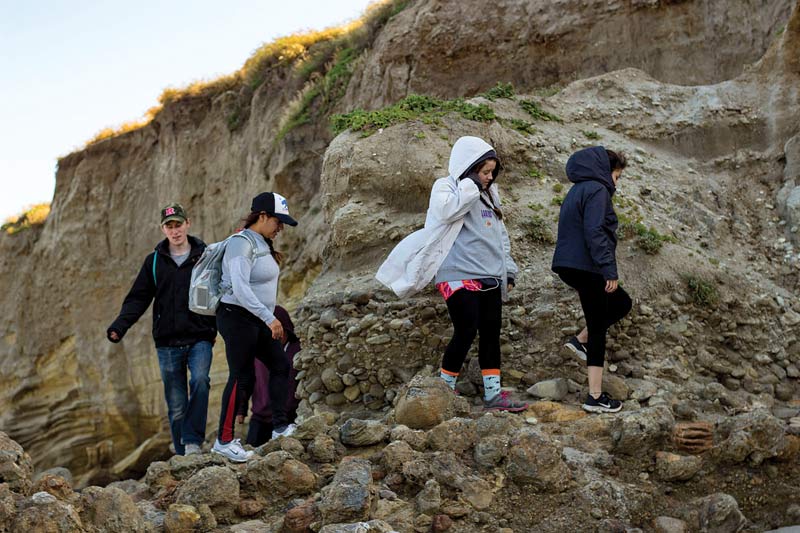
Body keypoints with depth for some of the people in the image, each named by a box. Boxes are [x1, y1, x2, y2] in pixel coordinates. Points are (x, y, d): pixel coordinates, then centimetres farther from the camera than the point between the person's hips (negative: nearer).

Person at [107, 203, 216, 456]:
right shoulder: (154, 261, 9)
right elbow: (138, 299, 8)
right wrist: (119, 326, -7)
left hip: (200, 339, -2)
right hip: (167, 343, 2)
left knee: (200, 381, -28)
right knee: (176, 405, 3)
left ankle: (192, 441, -24)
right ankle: (183, 455, 10)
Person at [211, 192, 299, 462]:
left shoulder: (262, 244, 13)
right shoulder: (242, 243, -17)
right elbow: (240, 288, -26)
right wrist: (269, 318, -29)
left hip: (258, 320, 10)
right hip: (237, 318, -10)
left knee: (280, 364, 9)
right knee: (242, 377, -6)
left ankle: (280, 426, 15)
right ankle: (224, 440, 2)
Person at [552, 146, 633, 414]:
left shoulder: (577, 191, 19)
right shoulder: (596, 190, -11)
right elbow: (595, 233, -22)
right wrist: (610, 270, -23)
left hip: (570, 266, 9)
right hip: (587, 268, -9)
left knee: (622, 303, 24)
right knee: (598, 329, -3)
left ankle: (581, 340, 13)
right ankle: (595, 397, 1)